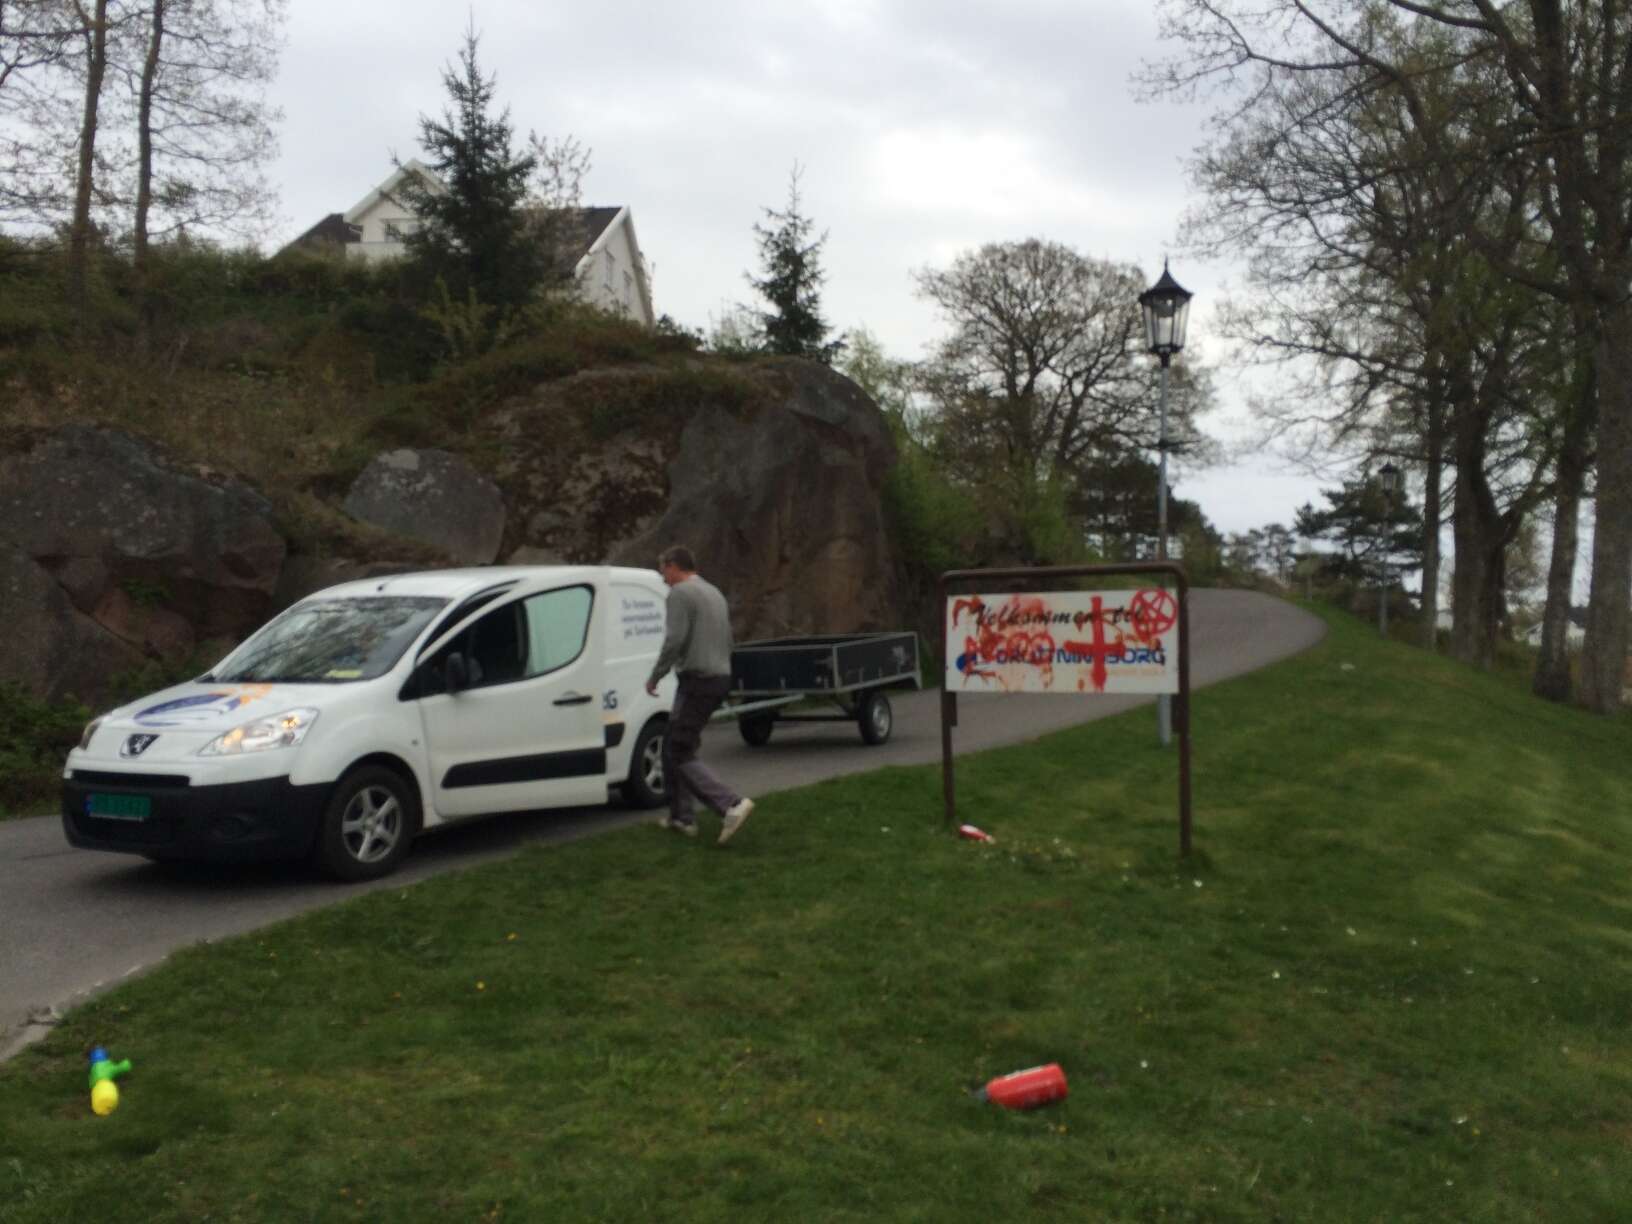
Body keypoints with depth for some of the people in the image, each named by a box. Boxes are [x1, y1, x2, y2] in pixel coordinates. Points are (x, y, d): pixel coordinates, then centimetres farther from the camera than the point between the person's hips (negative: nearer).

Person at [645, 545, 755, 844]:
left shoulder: (680, 593, -10)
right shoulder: (714, 592, 19)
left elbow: (674, 640, -20)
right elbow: (728, 641, 21)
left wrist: (655, 676, -9)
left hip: (696, 680, -9)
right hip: (720, 678, 9)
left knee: (680, 753, -7)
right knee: (674, 747, 17)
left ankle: (732, 804, -19)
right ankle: (682, 817, 17)